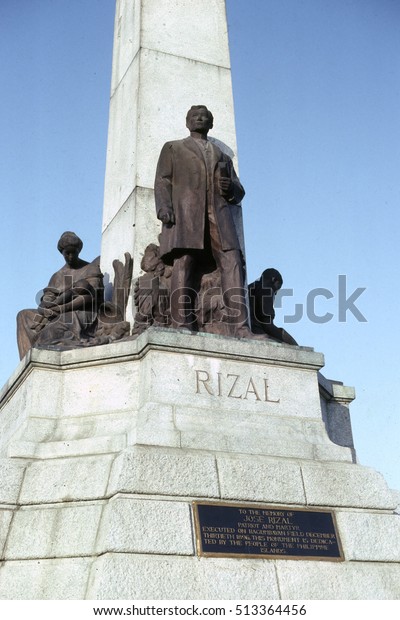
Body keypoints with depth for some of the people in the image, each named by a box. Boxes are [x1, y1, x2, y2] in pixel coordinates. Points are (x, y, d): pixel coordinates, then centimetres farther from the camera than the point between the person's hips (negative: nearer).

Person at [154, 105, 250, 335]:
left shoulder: (223, 157, 34)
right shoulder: (173, 148, 27)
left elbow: (239, 193, 28)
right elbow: (163, 181, 11)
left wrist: (231, 187, 3)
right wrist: (164, 208, -9)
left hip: (219, 215, 2)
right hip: (185, 213, -2)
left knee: (232, 264, -17)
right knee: (184, 264, -18)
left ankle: (240, 328, -24)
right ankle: (182, 326, -22)